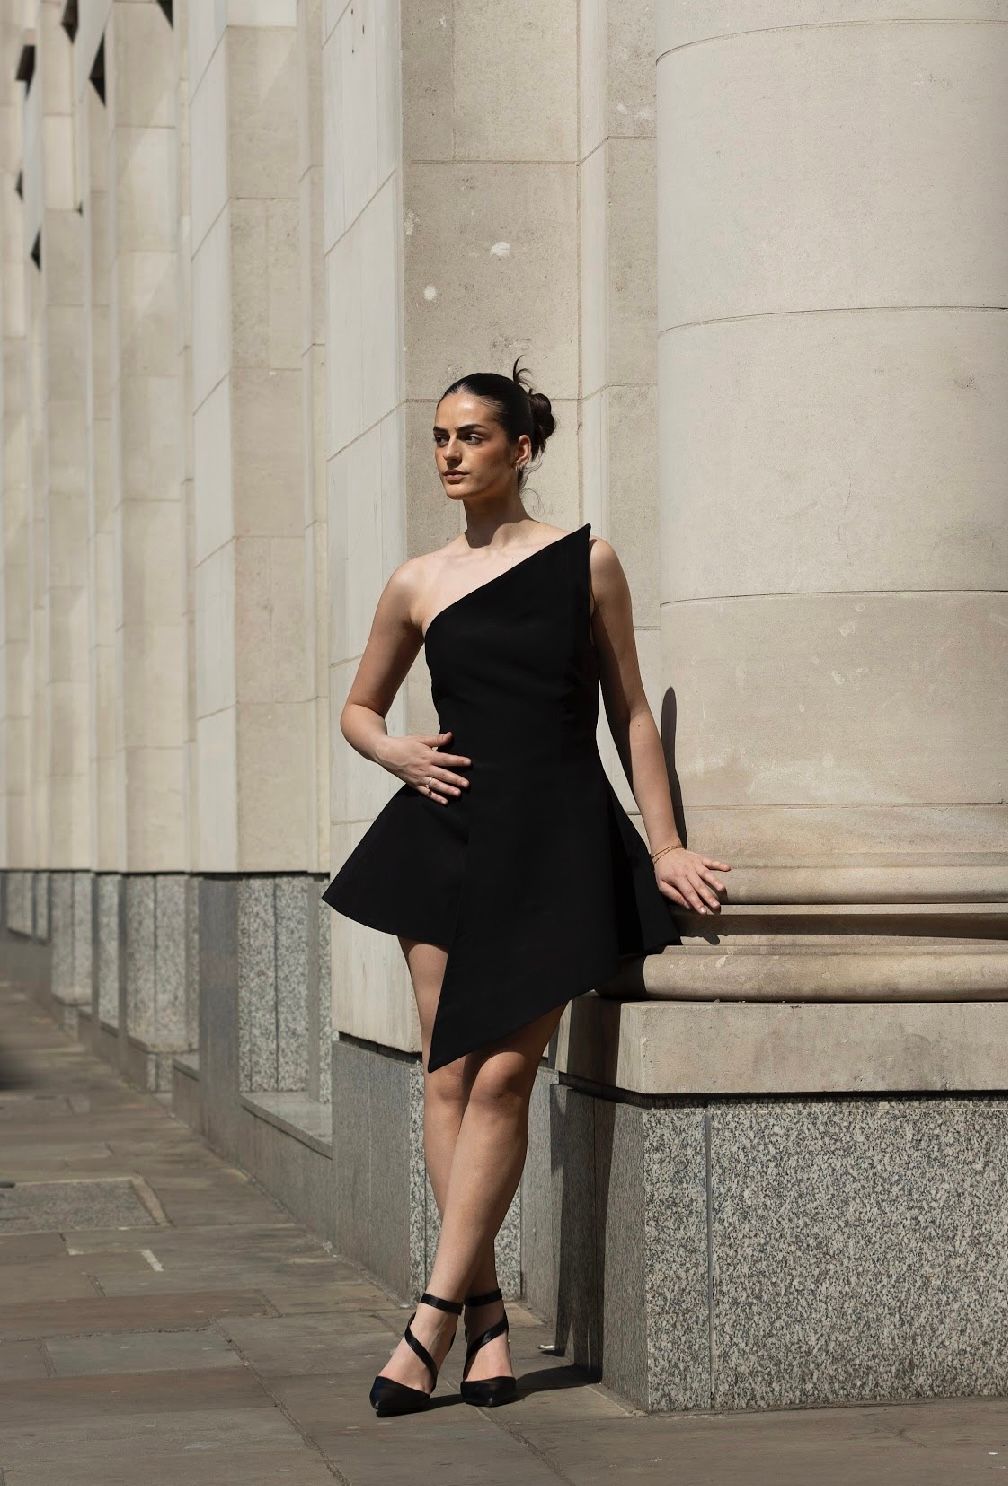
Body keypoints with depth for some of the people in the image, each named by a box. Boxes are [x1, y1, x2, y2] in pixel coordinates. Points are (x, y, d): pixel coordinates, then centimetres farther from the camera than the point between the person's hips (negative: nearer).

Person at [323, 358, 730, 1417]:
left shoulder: (586, 563, 4)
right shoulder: (417, 584, 9)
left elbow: (630, 710, 6)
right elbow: (359, 709, 21)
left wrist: (666, 844, 1)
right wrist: (398, 754, -1)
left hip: (559, 839, -2)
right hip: (448, 831, 3)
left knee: (500, 1075, -8)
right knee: (448, 1076, -2)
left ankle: (434, 1317, -7)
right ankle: (485, 1314, 3)